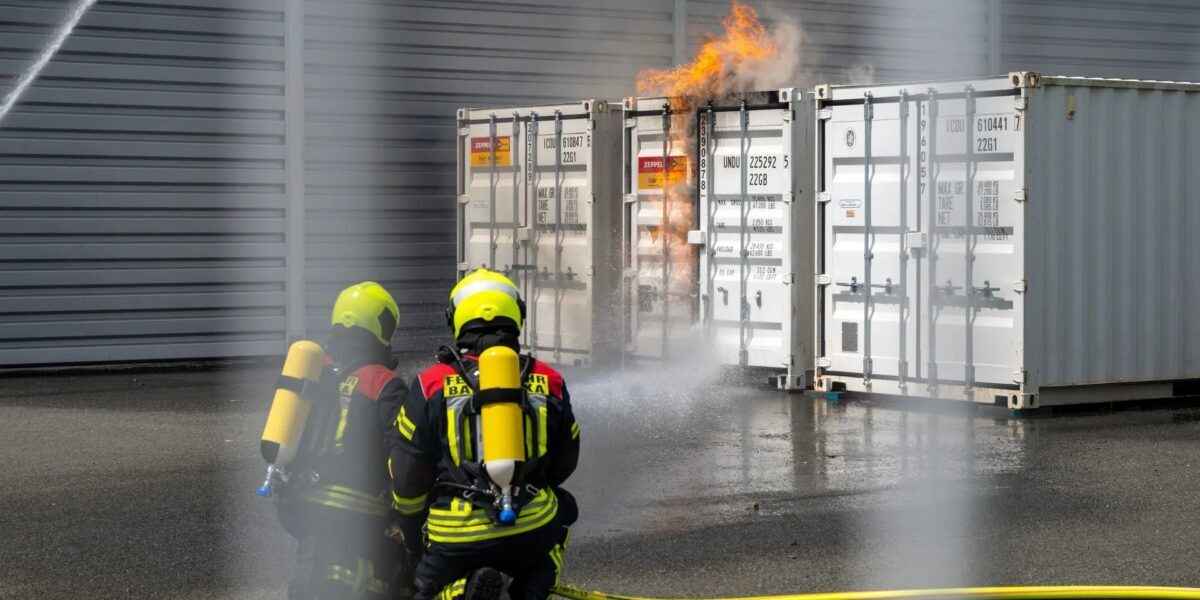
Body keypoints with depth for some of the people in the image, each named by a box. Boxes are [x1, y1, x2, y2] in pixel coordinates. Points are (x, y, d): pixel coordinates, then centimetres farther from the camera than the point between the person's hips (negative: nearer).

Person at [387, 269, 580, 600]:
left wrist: (413, 533, 22)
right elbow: (564, 463, 19)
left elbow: (406, 476, 3)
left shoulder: (430, 384, 0)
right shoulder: (549, 381, 6)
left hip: (455, 542, -2)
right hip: (533, 536, 2)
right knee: (564, 506, 35)